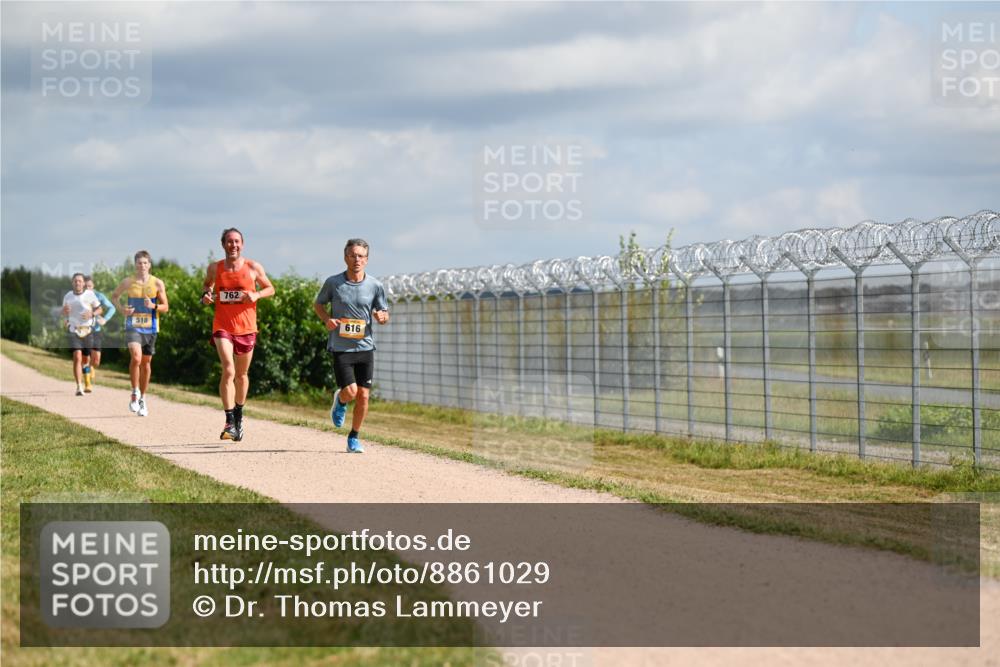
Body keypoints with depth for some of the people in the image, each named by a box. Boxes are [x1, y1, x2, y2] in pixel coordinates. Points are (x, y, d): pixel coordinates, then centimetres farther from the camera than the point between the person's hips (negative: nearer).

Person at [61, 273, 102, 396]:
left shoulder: (90, 294, 0)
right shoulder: (67, 296, 4)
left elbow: (99, 309, 7)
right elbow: (64, 313, 17)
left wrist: (92, 314, -14)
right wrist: (65, 311, -8)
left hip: (87, 330, 1)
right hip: (74, 330, -1)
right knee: (77, 357, -16)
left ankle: (87, 385, 34)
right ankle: (79, 387, -21)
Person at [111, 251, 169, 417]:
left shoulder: (157, 283, 0)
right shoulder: (128, 282, 0)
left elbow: (165, 307, 3)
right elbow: (114, 296, 16)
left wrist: (153, 306, -18)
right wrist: (122, 308, -3)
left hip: (150, 327, 2)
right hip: (133, 326, -2)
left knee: (146, 363, 10)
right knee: (136, 357, -24)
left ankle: (143, 399, 25)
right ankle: (135, 393, -9)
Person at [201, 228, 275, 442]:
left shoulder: (253, 268, -1)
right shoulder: (214, 268, 1)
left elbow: (270, 288, 9)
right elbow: (208, 285, 19)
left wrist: (256, 294, -11)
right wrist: (206, 296, -3)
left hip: (246, 328, 1)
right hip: (222, 327, -1)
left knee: (241, 374, 15)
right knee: (228, 371, -19)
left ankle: (239, 416, 36)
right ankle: (229, 423, -19)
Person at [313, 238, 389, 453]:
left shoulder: (375, 286, 0)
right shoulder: (333, 283, -3)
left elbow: (385, 315, 10)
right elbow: (318, 304, 12)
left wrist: (382, 317, -14)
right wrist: (327, 319, -8)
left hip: (365, 347, 2)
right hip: (340, 347, -2)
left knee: (363, 395, 0)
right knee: (350, 391, -12)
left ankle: (354, 438, 17)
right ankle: (340, 401, 26)